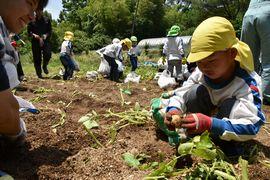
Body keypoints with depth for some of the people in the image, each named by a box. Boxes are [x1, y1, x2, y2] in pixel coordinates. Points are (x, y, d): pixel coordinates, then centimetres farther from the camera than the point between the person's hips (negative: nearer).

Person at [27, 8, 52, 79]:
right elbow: (29, 31, 8)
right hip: (35, 41, 0)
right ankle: (39, 74, 12)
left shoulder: (47, 20, 11)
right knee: (37, 59, -1)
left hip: (45, 40, 0)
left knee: (48, 54, -23)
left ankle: (45, 66, 7)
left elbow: (50, 31, 10)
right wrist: (34, 35, -13)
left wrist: (46, 35, -10)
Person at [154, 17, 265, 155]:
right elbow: (180, 94, -15)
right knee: (196, 91, -25)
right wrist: (173, 109, -40)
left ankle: (225, 146, -13)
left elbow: (251, 126, -39)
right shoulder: (200, 72, -18)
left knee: (230, 104, -35)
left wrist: (210, 124, -54)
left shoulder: (247, 83, -31)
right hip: (208, 114, 3)